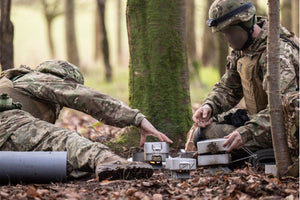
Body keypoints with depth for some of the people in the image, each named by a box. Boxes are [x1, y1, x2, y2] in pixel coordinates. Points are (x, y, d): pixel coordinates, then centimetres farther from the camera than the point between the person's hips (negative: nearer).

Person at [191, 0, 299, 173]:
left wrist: (247, 132, -45)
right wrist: (209, 106, -8)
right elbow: (228, 88, 14)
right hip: (257, 118, 10)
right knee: (203, 130, 5)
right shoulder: (241, 49, 6)